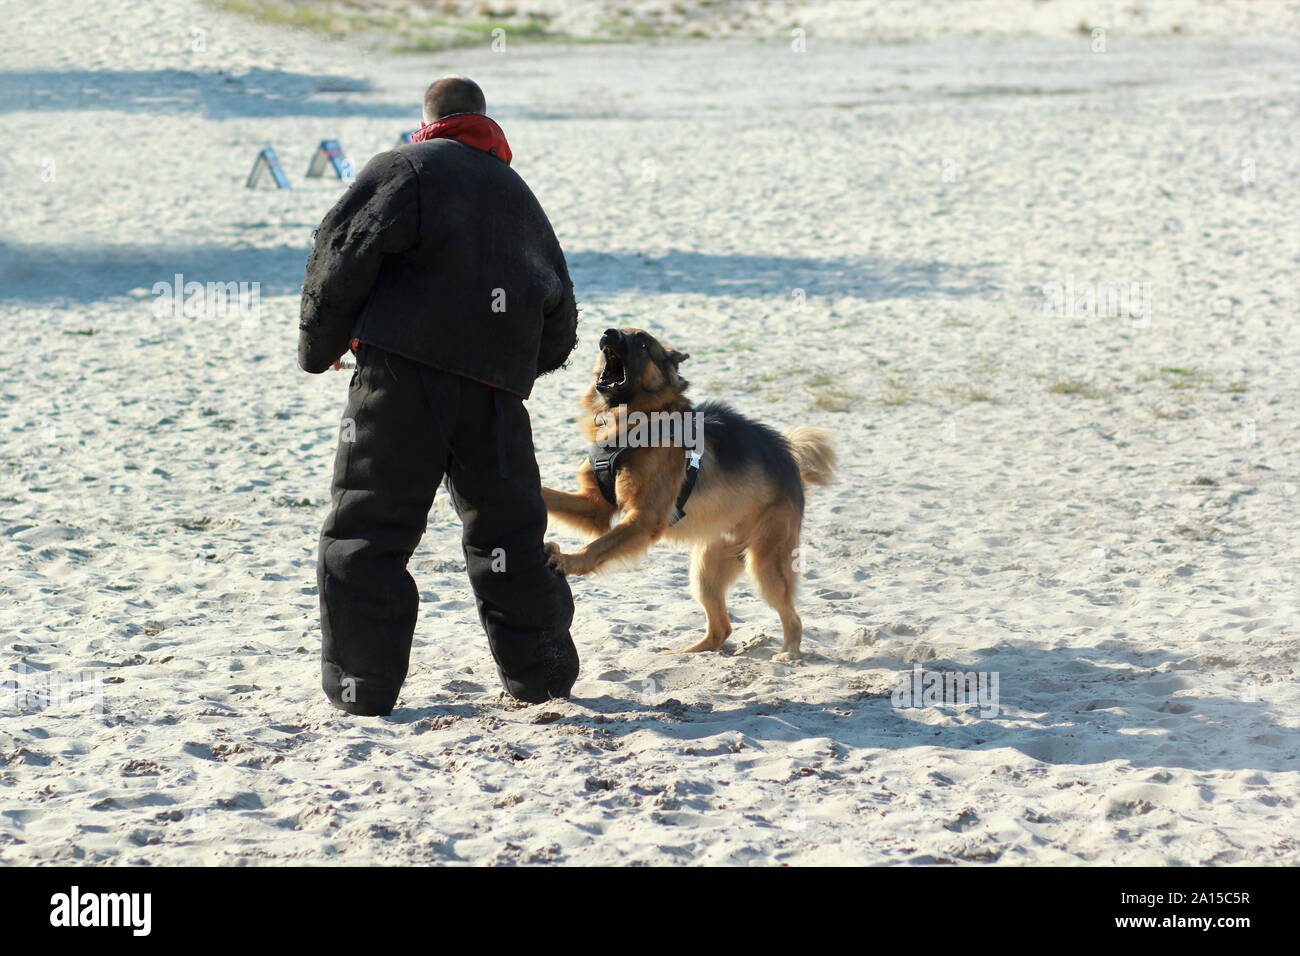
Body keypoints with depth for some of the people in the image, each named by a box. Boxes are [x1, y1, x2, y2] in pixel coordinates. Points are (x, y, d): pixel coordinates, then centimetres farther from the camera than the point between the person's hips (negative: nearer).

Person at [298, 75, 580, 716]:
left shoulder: (405, 169, 5)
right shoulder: (519, 194, 25)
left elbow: (344, 256, -5)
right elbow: (558, 324, 27)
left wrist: (320, 346, 8)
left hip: (404, 374, -5)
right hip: (497, 387, 5)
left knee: (367, 529, 1)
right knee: (506, 530, 17)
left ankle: (362, 683, -1)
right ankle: (539, 671, 24)